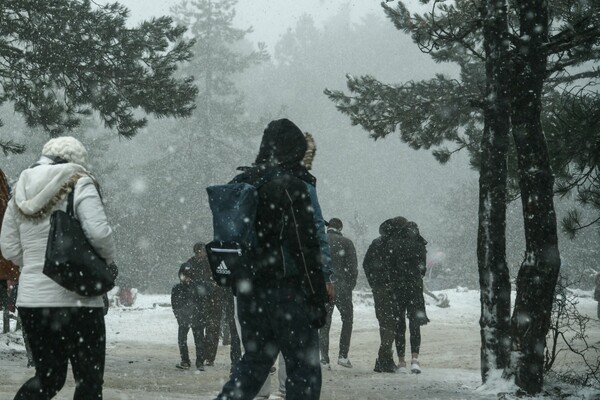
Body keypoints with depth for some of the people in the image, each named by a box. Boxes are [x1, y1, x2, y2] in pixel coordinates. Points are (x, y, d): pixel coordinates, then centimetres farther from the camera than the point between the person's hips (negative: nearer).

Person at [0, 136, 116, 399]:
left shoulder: (21, 192, 12)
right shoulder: (78, 184, -5)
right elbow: (98, 231, -17)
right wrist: (108, 260, 1)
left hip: (30, 299, 6)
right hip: (75, 299, -6)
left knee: (48, 377, 17)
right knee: (89, 378, 3)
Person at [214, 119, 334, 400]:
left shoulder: (239, 185, 11)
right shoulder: (293, 186, -11)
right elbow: (306, 247, -15)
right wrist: (318, 295, -10)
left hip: (247, 290, 7)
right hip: (288, 290, -7)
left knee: (254, 362, 17)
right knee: (303, 368, 0)